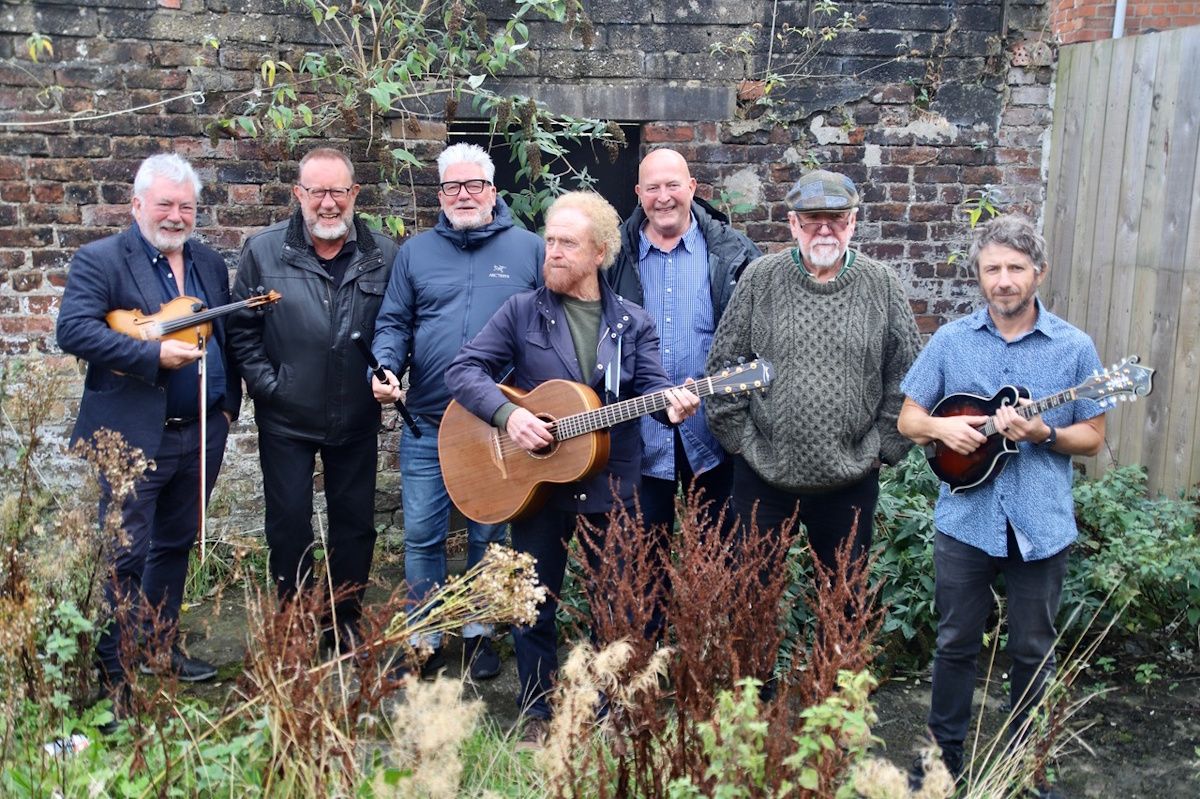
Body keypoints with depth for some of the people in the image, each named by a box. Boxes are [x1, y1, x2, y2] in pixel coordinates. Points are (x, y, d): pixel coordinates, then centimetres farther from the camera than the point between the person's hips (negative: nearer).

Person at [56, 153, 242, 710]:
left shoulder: (210, 265, 12)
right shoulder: (100, 260, -7)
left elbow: (228, 338, 19)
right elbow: (73, 330, -19)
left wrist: (229, 405, 9)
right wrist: (154, 354, -26)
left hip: (201, 434, 6)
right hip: (132, 436, -6)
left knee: (175, 544, 17)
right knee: (125, 557, -2)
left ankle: (161, 647, 32)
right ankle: (111, 675, 9)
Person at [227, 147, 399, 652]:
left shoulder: (383, 256, -1)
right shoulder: (264, 251, -4)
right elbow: (242, 329, -1)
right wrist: (267, 384, -8)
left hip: (356, 419, 2)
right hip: (286, 419, -1)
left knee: (354, 521, 11)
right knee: (289, 524, 6)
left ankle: (346, 624, 27)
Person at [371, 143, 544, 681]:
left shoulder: (528, 249, 4)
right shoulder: (416, 252, 10)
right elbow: (394, 323, 9)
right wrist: (386, 367, -11)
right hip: (426, 425, 2)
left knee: (488, 536, 10)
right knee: (421, 536, 5)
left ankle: (479, 634, 26)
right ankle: (425, 642, 19)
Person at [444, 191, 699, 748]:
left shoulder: (633, 324, 4)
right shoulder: (521, 313, -1)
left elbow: (650, 383, -6)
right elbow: (464, 370, -5)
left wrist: (671, 403, -29)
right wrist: (508, 414, -21)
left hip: (611, 485, 1)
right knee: (534, 605, 9)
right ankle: (536, 716, 26)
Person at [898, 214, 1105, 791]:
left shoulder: (1074, 347, -2)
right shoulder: (950, 341, 2)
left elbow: (1093, 437, 1)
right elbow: (908, 419, 6)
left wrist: (1043, 434, -18)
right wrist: (940, 427, -16)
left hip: (1041, 526, 0)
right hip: (965, 521, 1)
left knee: (1034, 651, 12)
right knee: (955, 644, 12)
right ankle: (945, 753, 29)